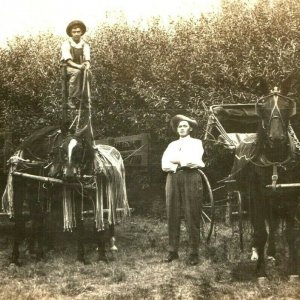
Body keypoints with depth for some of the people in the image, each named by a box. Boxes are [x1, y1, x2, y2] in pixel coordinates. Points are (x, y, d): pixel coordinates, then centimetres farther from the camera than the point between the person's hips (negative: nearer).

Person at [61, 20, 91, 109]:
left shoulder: (85, 45, 6)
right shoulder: (66, 44, -4)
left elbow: (87, 58, -10)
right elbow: (68, 60, -18)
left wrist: (87, 65, -34)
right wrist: (78, 66, -35)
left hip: (80, 68, 3)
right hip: (68, 67, -3)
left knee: (86, 72, -30)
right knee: (76, 72, -36)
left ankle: (82, 98, -24)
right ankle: (71, 99, -35)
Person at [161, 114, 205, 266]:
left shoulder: (196, 143, 10)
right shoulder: (172, 144, 20)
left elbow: (193, 160, -8)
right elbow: (164, 164, 4)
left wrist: (176, 159, -1)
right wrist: (184, 162, -7)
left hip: (191, 178, -4)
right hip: (173, 178, 4)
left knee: (192, 217, -5)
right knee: (172, 216, 3)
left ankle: (194, 253, 0)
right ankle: (173, 250, 11)